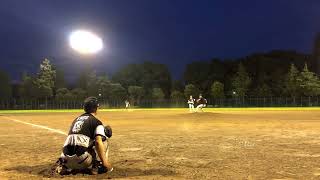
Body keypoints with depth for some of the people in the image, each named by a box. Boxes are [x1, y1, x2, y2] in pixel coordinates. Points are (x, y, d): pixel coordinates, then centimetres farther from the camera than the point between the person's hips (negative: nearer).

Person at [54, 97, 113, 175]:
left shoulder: (76, 119, 24)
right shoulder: (96, 121, 3)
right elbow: (98, 142, -13)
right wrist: (105, 162, -16)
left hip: (66, 159, 6)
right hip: (82, 159, -6)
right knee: (103, 139, 9)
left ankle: (64, 166, 11)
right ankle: (96, 166, -3)